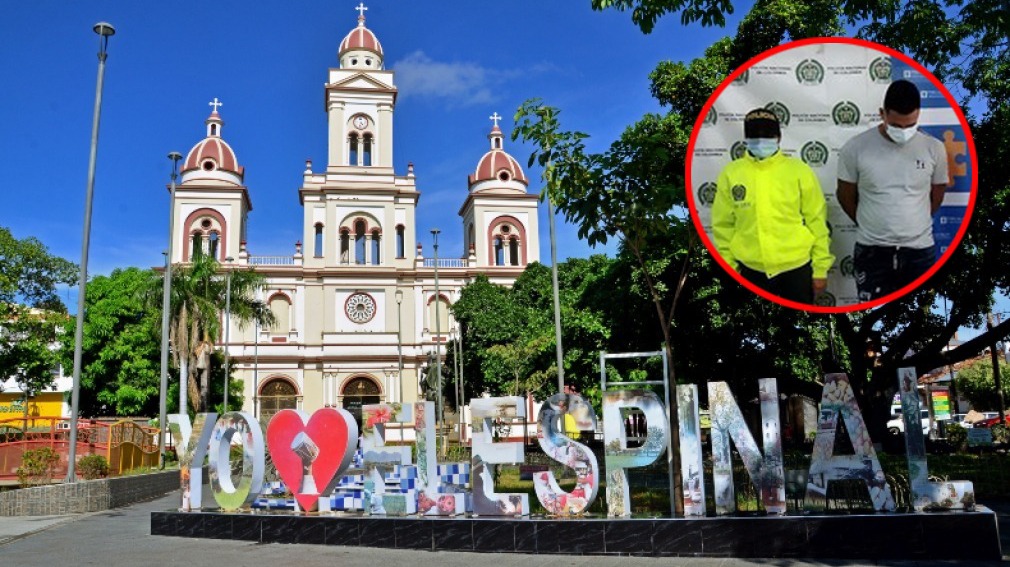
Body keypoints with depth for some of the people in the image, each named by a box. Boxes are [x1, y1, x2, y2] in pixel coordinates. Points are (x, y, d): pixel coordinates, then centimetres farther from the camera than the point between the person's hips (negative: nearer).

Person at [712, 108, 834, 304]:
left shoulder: (799, 171, -4)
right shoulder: (731, 174, -1)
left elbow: (817, 221, -1)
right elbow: (723, 225, 3)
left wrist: (820, 269, -2)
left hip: (796, 266, -1)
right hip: (751, 269, 1)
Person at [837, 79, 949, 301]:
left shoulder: (934, 148, -5)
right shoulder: (856, 148, -10)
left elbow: (937, 194, 11)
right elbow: (846, 196, 4)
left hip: (919, 251, 1)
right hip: (872, 251, -1)